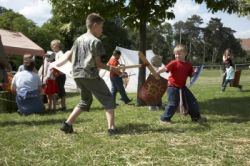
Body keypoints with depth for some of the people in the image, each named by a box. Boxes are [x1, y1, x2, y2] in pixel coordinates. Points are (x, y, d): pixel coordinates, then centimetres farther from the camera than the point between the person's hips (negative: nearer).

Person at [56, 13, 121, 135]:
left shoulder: (78, 40, 13)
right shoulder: (96, 41, -9)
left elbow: (69, 55, 15)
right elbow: (98, 63, -9)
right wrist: (110, 68, 3)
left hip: (77, 75, 8)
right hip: (90, 75, -8)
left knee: (85, 100, 23)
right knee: (108, 99, 2)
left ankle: (67, 124, 16)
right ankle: (111, 128, -7)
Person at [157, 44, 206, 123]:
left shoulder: (188, 65, 6)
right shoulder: (174, 63, -11)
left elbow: (191, 75, 13)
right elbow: (165, 68, -23)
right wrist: (156, 73, -36)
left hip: (182, 87, 6)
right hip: (173, 87, -6)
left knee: (192, 101, 10)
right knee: (173, 104, -7)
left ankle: (196, 117, 26)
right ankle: (164, 118, 7)